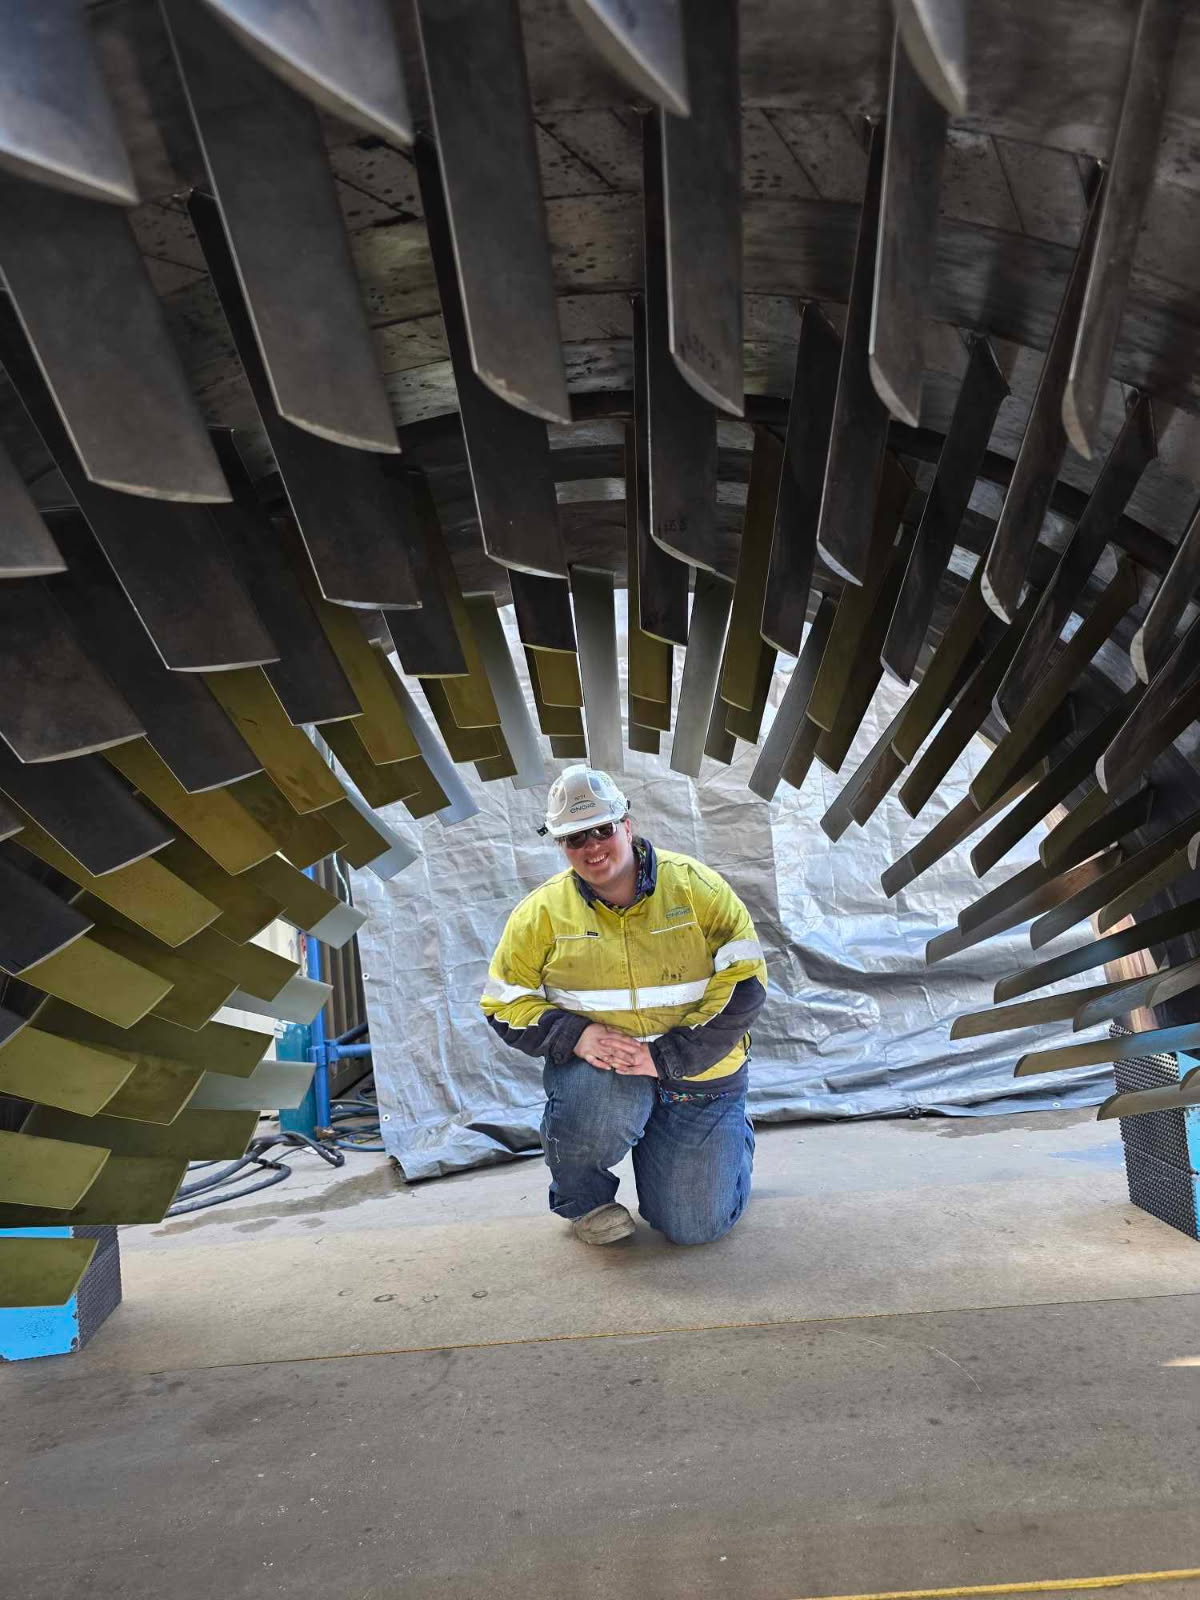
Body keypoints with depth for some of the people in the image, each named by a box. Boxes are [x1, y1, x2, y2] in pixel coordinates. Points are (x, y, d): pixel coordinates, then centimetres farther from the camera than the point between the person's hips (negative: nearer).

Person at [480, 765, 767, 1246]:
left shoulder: (696, 887, -10)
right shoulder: (542, 912, -5)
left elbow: (745, 984, -14)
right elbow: (505, 1004, 0)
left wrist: (665, 1055, -22)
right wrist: (576, 1035, -19)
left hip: (696, 1072, 0)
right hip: (599, 1063, 0)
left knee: (694, 1226, -1)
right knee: (601, 1108, -36)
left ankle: (732, 1135, 34)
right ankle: (582, 1199, 1)